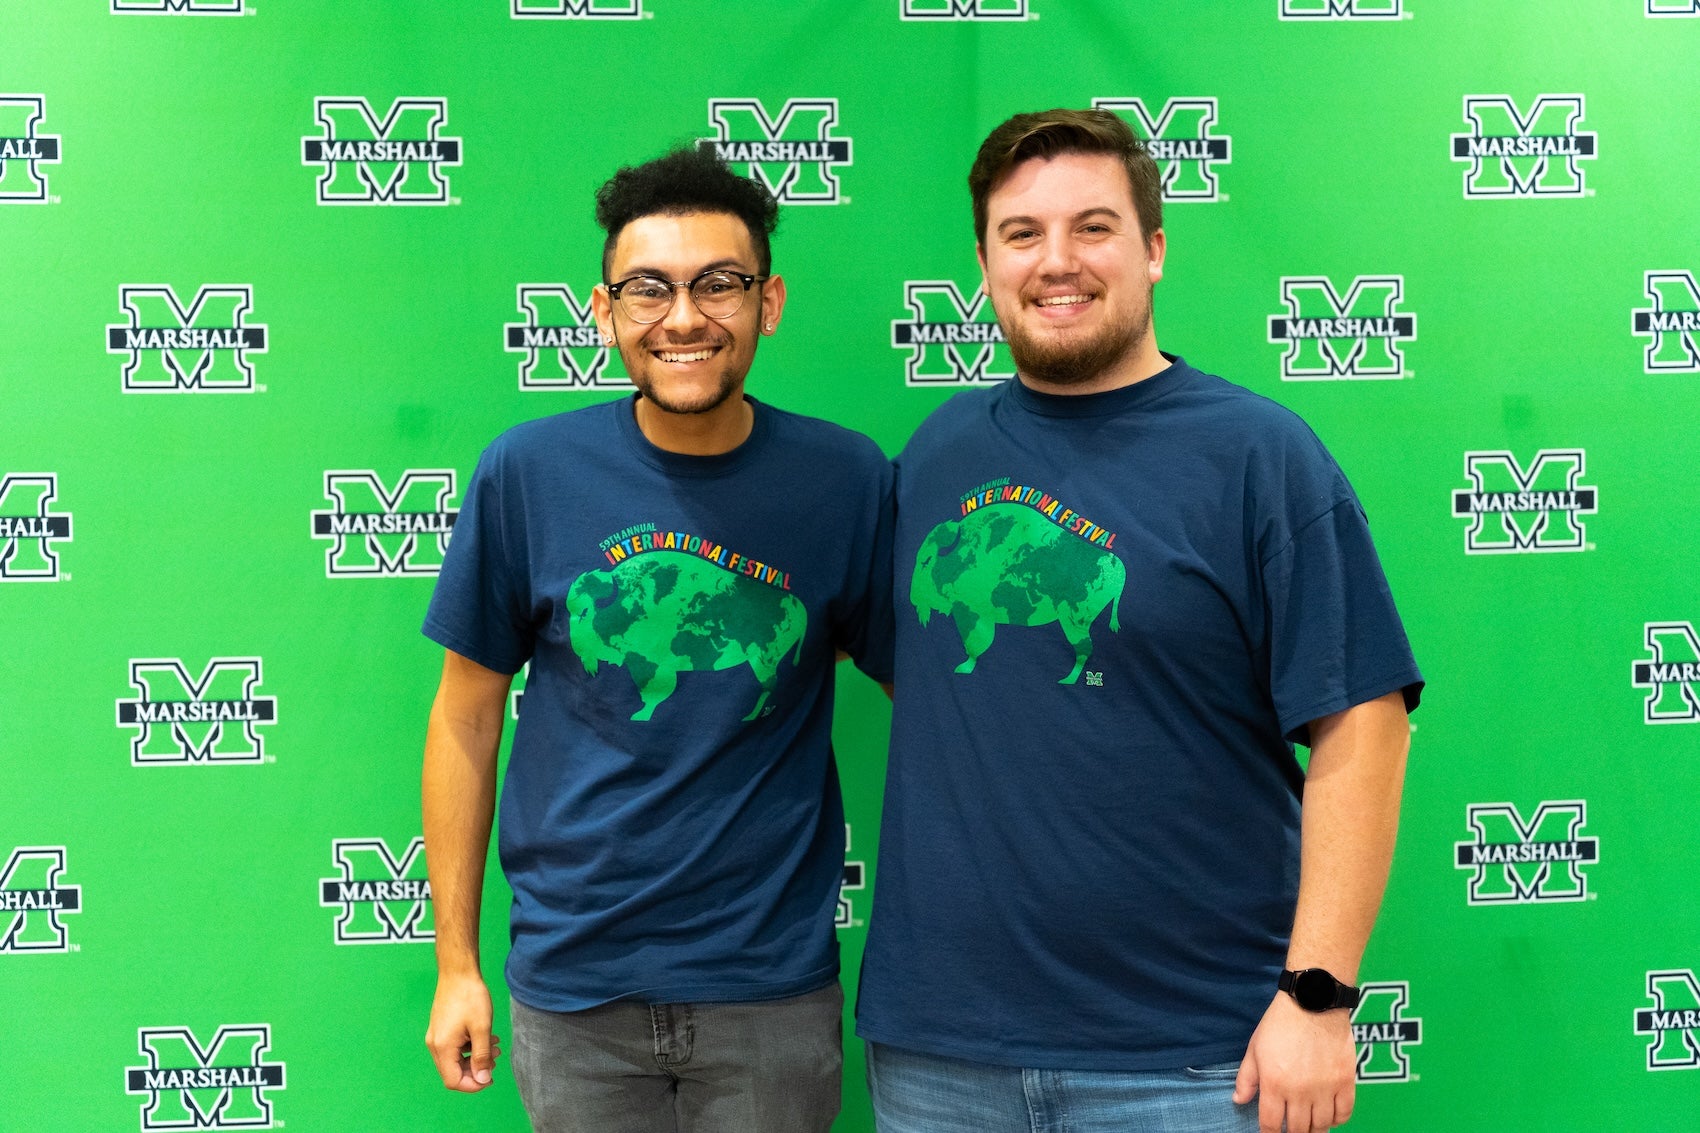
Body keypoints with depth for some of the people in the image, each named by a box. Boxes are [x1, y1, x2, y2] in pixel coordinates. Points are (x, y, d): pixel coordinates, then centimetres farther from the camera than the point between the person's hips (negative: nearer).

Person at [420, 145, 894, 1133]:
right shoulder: (529, 473, -6)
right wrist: (457, 962, 2)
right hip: (574, 990, 1)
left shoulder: (846, 480, -7)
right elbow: (466, 719, 1)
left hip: (773, 989, 0)